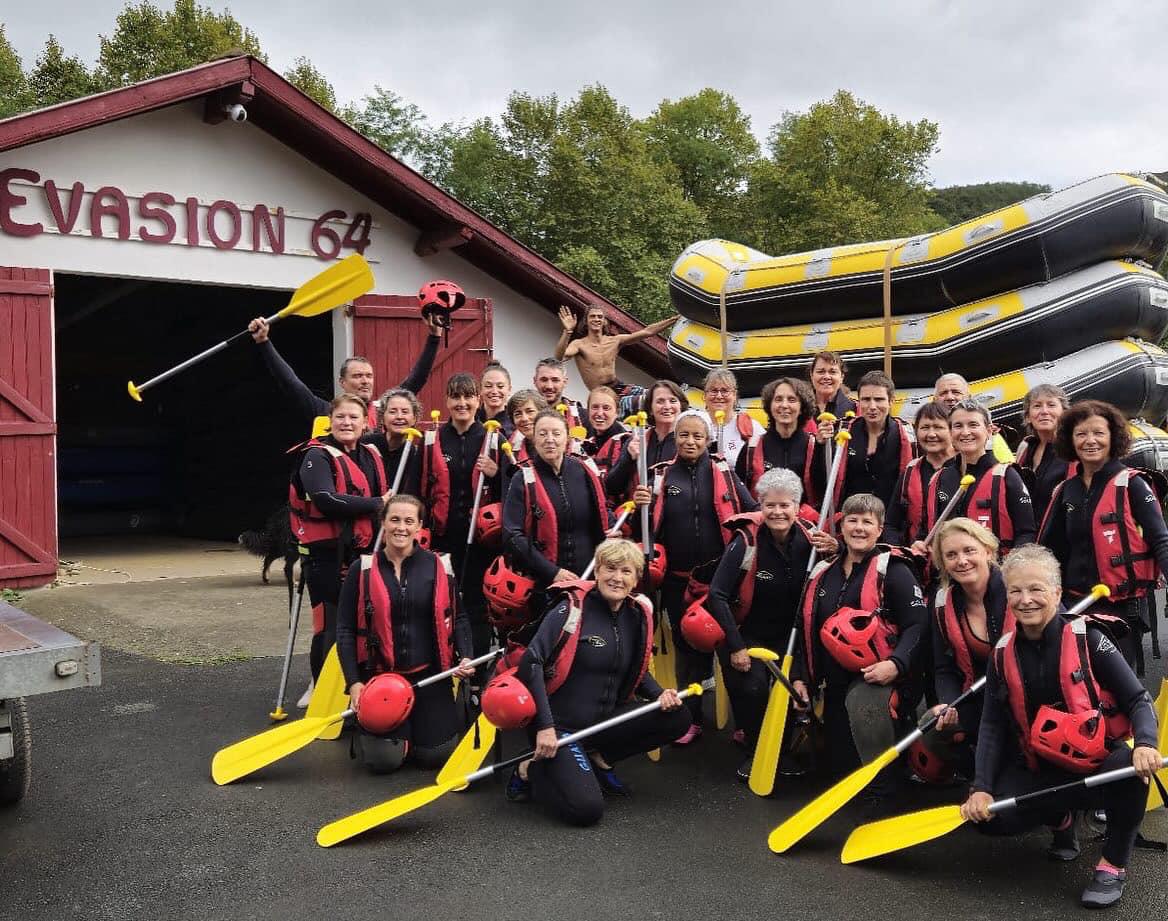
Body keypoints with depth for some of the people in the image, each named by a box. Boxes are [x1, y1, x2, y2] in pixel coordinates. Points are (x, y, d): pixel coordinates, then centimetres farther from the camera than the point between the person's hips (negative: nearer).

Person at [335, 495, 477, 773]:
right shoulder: (363, 571, -3)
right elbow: (345, 629, -1)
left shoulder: (438, 567, -1)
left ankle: (420, 722, 32)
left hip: (429, 676, 1)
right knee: (384, 760, -10)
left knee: (435, 755, -2)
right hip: (379, 677, -1)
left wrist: (466, 656, -7)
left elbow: (457, 618, 9)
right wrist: (353, 682, -8)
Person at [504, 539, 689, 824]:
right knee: (586, 809, -23)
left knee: (676, 718, -7)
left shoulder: (637, 615, 4)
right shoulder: (572, 608, -15)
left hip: (605, 720, 7)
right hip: (559, 726, -7)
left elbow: (636, 671, 19)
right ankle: (530, 772, 5)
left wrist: (660, 693, -3)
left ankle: (598, 759, 7)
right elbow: (531, 662, -18)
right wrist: (545, 726, -23)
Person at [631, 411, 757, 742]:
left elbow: (753, 512, 1)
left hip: (719, 575, -1)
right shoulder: (662, 475, 4)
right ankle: (691, 718, 23)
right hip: (678, 578, 1)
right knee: (686, 644, 10)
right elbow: (646, 527, 5)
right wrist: (641, 506, -15)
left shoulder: (723, 471, 3)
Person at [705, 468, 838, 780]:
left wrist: (834, 551, -21)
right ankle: (754, 751, 4)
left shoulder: (808, 539, -8)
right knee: (752, 687, -23)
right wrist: (735, 647, -16)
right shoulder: (746, 541, -19)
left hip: (788, 635, 3)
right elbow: (717, 595, -16)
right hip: (746, 634, -3)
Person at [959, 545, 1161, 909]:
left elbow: (1139, 700, -13)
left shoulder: (1085, 638, -11)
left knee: (1131, 766, -36)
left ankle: (1113, 864, -9)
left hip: (1099, 762, -3)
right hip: (1042, 769, 3)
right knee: (990, 817, -20)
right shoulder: (1004, 654, -1)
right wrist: (981, 788, -12)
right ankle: (1061, 818, 16)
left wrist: (1145, 745, -34)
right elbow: (992, 727, 0)